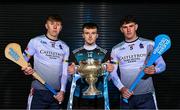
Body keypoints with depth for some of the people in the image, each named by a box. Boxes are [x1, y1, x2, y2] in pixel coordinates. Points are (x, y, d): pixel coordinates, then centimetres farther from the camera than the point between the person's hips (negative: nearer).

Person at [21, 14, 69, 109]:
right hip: (38, 92, -3)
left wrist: (62, 91, -3)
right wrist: (25, 69, -17)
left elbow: (64, 72, 7)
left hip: (56, 93, 3)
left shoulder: (65, 48, 9)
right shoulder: (35, 41, -1)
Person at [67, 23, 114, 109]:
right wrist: (71, 72, -16)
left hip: (98, 98, 0)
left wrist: (109, 70, -18)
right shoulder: (75, 54, 4)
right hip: (79, 97, 0)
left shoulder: (104, 53, 3)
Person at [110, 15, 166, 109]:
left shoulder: (149, 44, 1)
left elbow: (162, 64, 1)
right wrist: (121, 88, -10)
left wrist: (154, 69, -22)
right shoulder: (116, 49, 7)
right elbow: (113, 72, 5)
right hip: (126, 96, 2)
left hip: (146, 95, -2)